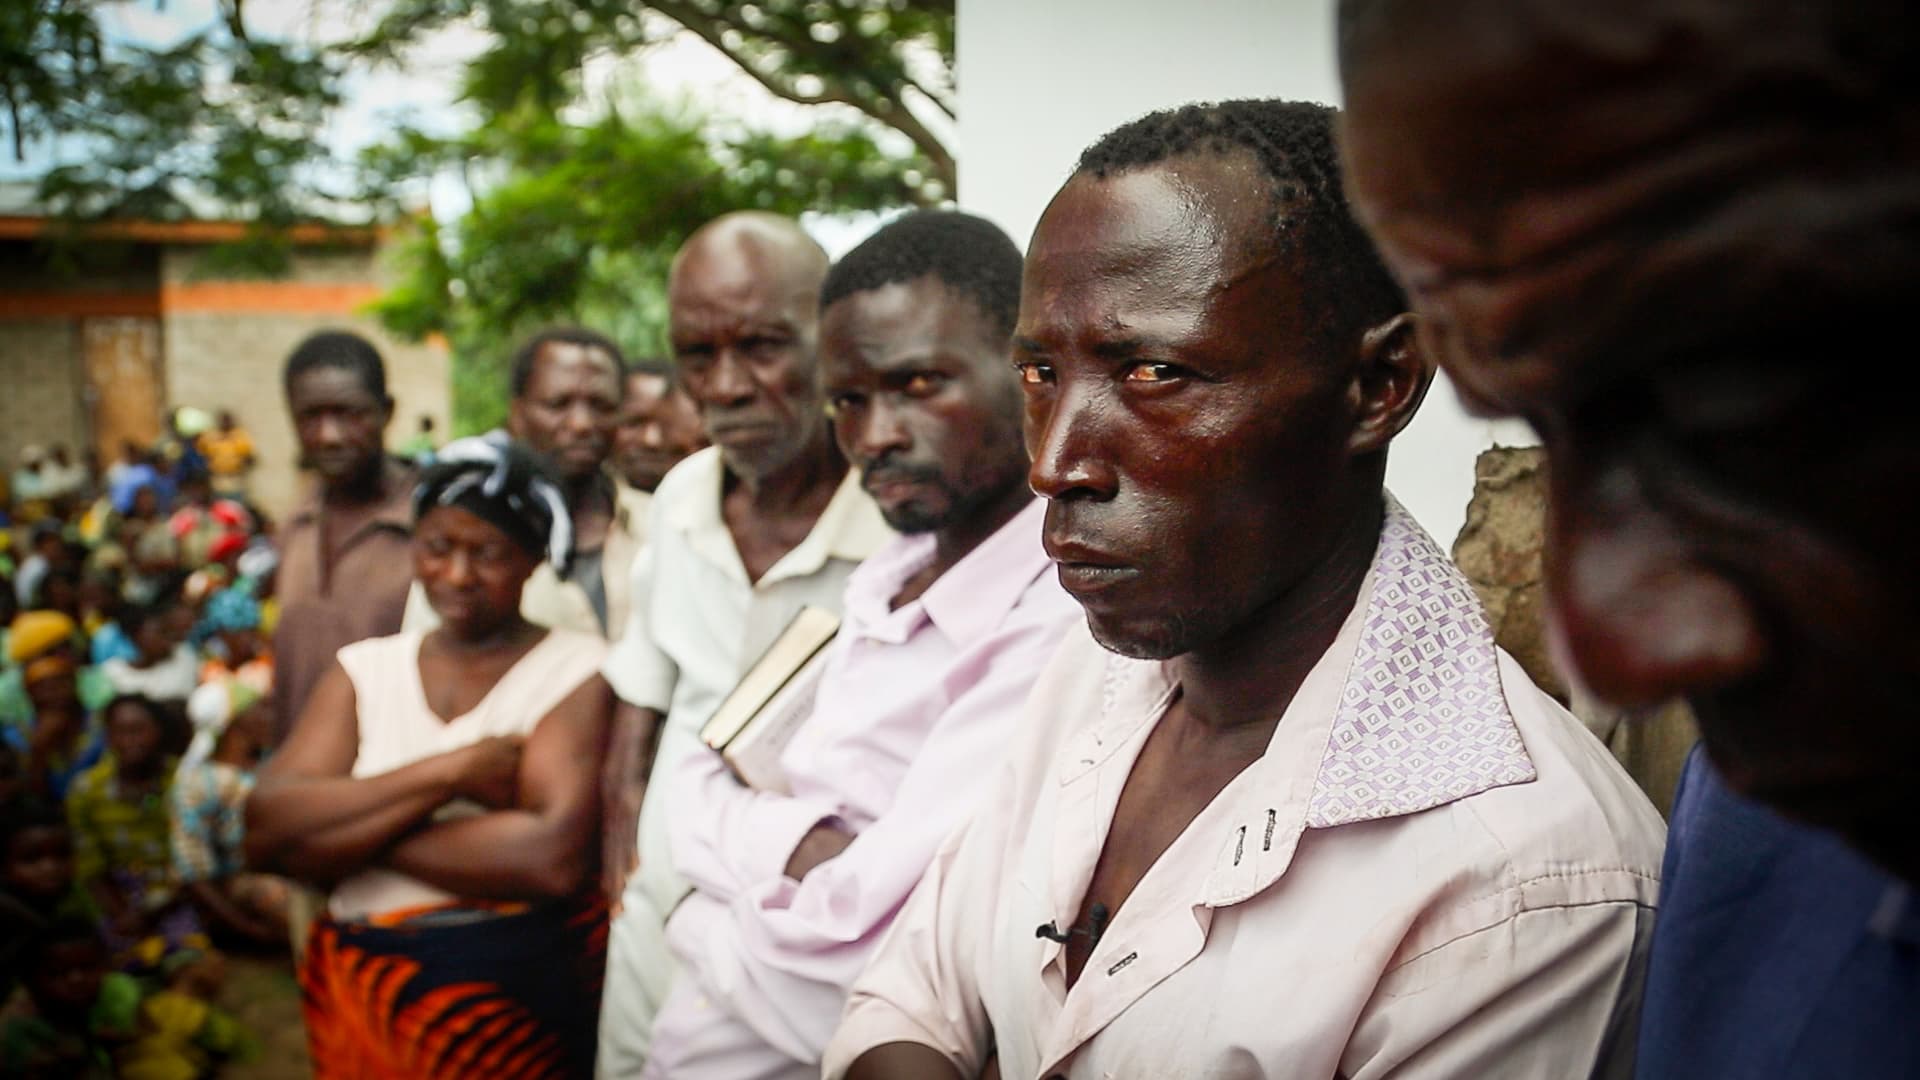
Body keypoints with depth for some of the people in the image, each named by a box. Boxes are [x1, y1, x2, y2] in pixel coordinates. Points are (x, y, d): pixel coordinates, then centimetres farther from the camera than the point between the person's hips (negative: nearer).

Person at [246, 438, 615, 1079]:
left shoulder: (575, 669, -8)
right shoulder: (365, 670, 5)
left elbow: (553, 857, -23)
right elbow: (266, 829, -8)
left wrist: (349, 832, -13)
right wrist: (450, 770, -17)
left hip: (524, 992, -3)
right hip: (365, 988, 4)